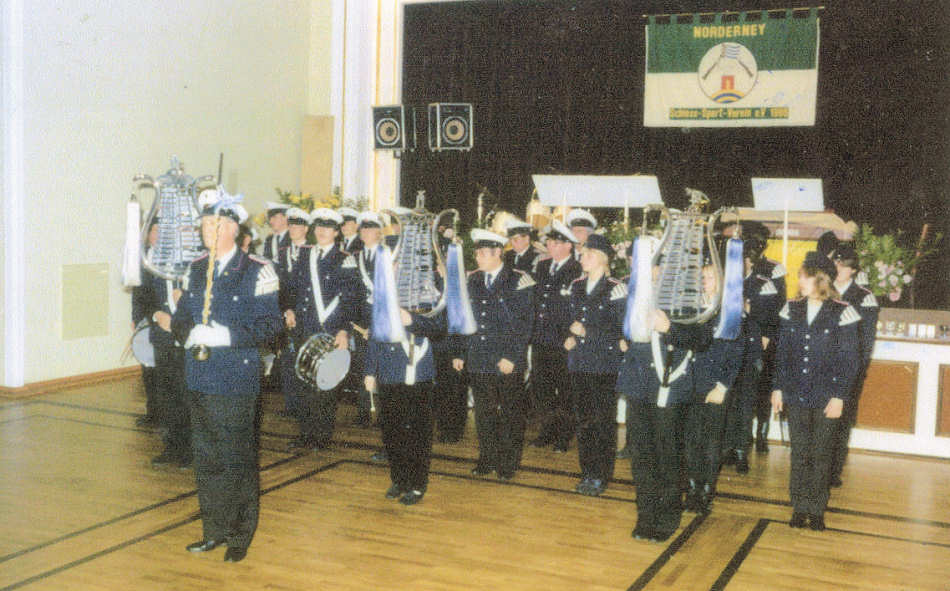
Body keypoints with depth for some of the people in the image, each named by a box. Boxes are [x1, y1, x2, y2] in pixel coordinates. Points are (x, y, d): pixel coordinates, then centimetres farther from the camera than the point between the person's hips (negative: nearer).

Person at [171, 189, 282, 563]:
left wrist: (228, 335, -21)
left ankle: (240, 536, 15)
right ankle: (214, 530, 27)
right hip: (200, 378, 6)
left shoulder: (257, 271, -6)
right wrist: (190, 332, -8)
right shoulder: (195, 270, 12)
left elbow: (270, 323, -10)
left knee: (238, 458, 1)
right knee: (206, 458, 13)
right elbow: (179, 318, 15)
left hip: (238, 380, -5)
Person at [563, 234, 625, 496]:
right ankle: (588, 473, 21)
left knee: (604, 422, 0)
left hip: (605, 366, -6)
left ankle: (601, 476, 10)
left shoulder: (615, 289, -9)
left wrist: (587, 333, -14)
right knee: (583, 420, 10)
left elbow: (621, 331, -10)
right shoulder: (576, 286, 11)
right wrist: (569, 338, 2)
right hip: (579, 363, 6)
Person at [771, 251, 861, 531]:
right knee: (799, 453, 9)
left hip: (826, 398, -3)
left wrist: (839, 396, -10)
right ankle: (800, 508, 20)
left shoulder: (842, 313, -8)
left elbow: (850, 360, -6)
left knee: (821, 455, 7)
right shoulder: (791, 310, 4)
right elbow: (782, 353, 9)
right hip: (796, 395, 3)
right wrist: (778, 388, 5)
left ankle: (817, 510, 20)